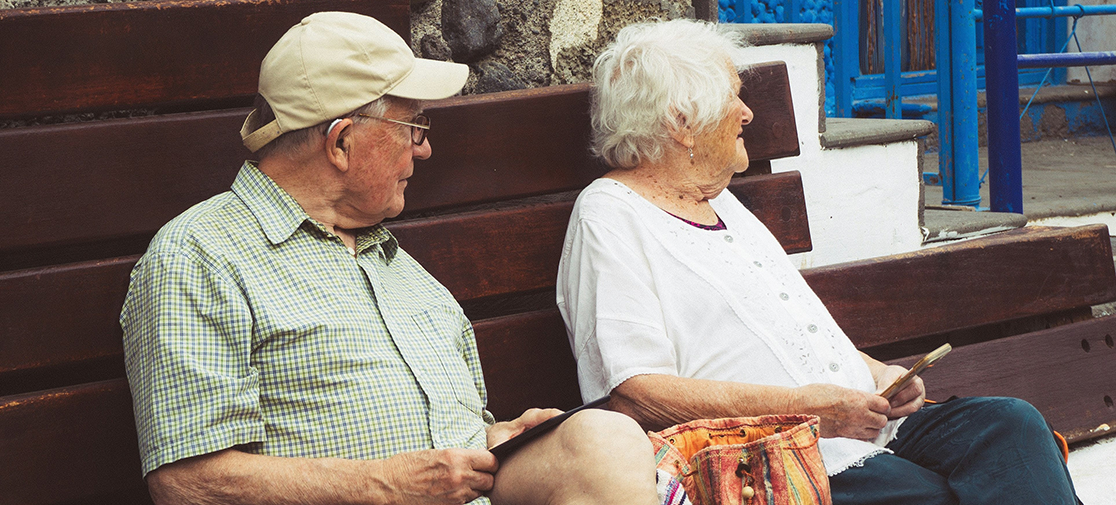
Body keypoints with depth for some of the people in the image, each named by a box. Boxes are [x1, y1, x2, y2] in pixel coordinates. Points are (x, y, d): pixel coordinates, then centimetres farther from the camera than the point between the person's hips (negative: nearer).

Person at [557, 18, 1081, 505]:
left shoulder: (718, 202, 25)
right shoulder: (610, 219, -4)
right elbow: (635, 396, -16)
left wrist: (879, 375, 9)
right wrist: (803, 406, -19)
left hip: (863, 427, 8)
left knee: (1008, 422, -14)